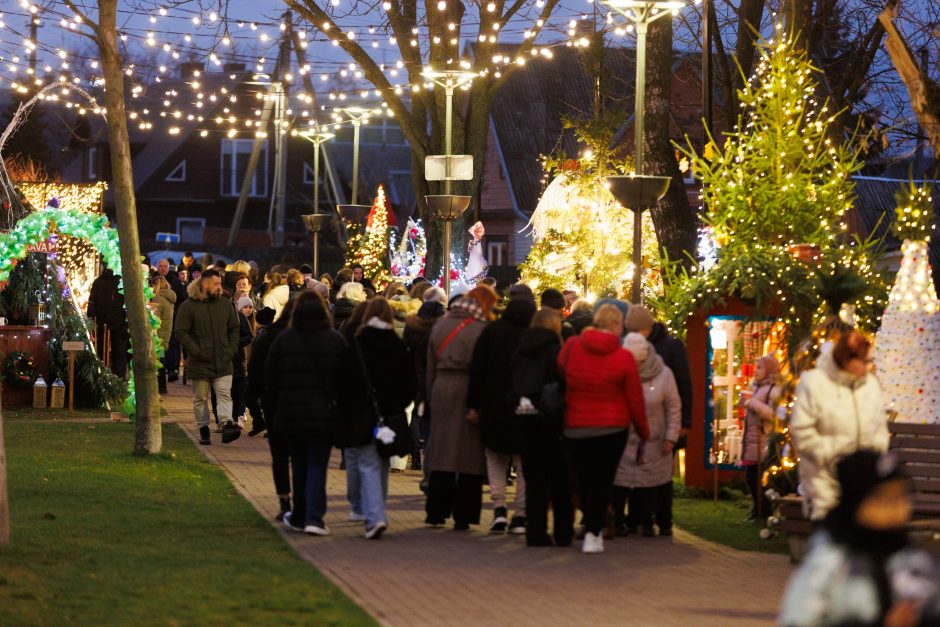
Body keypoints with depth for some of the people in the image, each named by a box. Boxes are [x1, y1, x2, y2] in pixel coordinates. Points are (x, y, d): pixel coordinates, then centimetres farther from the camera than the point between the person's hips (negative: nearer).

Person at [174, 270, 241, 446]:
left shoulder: (225, 304, 9)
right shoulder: (189, 306, -4)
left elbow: (234, 329, 17)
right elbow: (180, 332, -7)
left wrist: (231, 350, 3)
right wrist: (197, 352, -13)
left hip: (223, 362, 2)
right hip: (200, 363, -2)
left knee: (225, 394, -11)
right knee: (200, 398, 7)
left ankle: (227, 425, -20)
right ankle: (203, 430, 16)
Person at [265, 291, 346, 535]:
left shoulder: (283, 340, -1)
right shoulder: (336, 341, -2)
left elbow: (270, 379, 3)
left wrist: (273, 410, 13)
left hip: (291, 414, 1)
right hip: (324, 413, -1)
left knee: (299, 465, 14)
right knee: (318, 465, 0)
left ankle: (298, 517, 22)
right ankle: (313, 517, -14)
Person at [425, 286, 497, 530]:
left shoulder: (440, 325, 9)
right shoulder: (479, 329, -11)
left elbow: (431, 364, 12)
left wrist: (431, 395, 16)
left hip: (442, 390, 5)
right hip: (467, 391, -5)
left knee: (441, 450, 13)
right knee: (469, 456, 2)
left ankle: (436, 512, 15)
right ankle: (462, 516, 2)